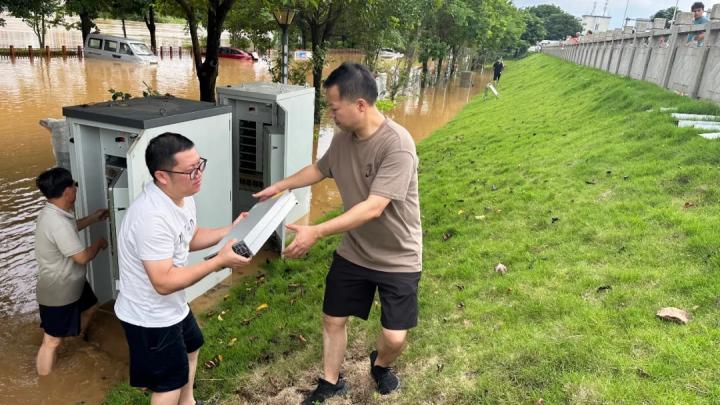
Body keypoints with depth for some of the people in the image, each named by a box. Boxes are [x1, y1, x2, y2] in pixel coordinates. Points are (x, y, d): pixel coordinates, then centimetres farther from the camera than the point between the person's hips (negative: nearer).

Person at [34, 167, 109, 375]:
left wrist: (93, 217, 22)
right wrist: (98, 243, -10)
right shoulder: (56, 223, -35)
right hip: (58, 292, -10)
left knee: (89, 307, 32)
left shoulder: (54, 213, -3)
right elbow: (82, 257, -28)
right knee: (52, 341, 4)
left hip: (72, 282, 10)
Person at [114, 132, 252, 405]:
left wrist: (230, 231, -4)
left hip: (172, 306, 10)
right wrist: (219, 261, -33)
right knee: (170, 382, 11)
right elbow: (164, 282, -33)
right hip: (150, 316, -10)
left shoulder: (183, 195, -6)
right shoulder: (152, 217, -36)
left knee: (191, 347, 31)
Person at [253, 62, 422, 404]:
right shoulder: (343, 137, -6)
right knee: (333, 320, 13)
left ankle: (380, 364, 37)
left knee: (394, 337, 0)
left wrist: (316, 232, -35)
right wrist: (280, 186, 11)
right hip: (352, 252, 6)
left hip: (397, 258, -5)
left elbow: (373, 208, -34)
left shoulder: (397, 144, -29)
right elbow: (320, 169, 16)